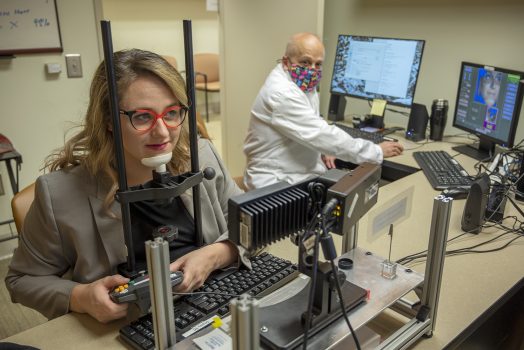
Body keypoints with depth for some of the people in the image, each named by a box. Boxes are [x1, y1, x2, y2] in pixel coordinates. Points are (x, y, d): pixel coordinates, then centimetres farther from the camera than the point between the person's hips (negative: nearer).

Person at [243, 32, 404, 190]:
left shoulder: (305, 85, 7)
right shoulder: (282, 93, -23)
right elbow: (319, 134, -26)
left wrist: (323, 149, -1)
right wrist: (377, 151, -20)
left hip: (305, 172, 9)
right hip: (277, 182, -9)